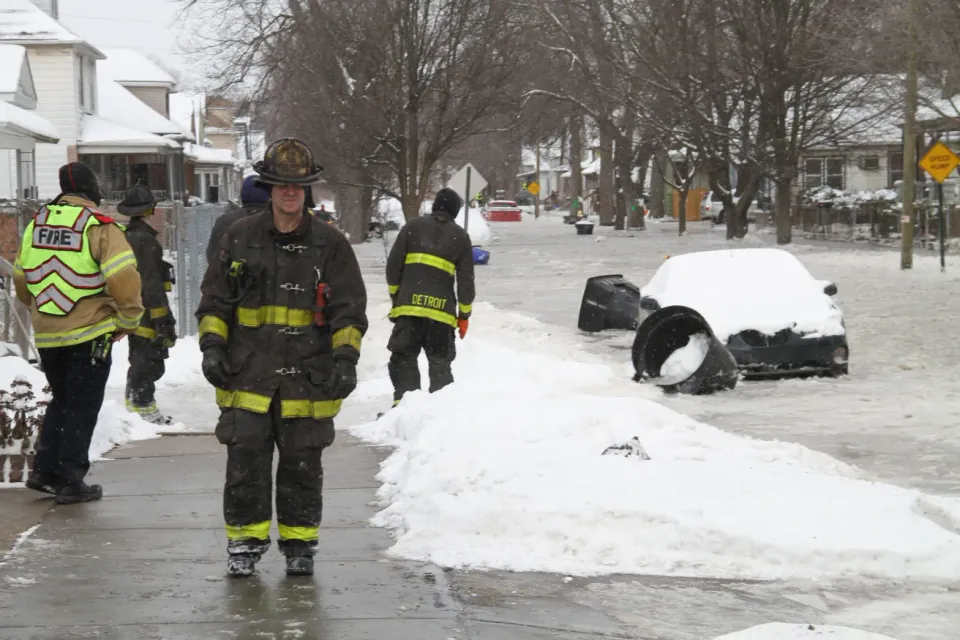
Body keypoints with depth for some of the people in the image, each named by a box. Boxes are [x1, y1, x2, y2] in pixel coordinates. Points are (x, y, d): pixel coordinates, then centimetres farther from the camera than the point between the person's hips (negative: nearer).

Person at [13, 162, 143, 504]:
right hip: (89, 335, -5)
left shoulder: (37, 223, 6)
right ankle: (71, 482, 4)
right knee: (82, 407, 4)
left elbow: (21, 279, 15)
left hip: (46, 335, 5)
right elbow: (124, 280, -19)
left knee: (61, 401, 21)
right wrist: (127, 321, -5)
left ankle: (45, 470, 19)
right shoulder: (100, 227, -13)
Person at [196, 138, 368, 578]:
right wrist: (212, 345, -1)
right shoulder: (240, 239, 6)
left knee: (302, 466, 6)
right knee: (245, 461, -1)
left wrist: (345, 358, -8)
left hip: (307, 377, 0)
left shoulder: (330, 245, 4)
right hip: (248, 376, 0)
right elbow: (215, 298, 11)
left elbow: (349, 307, 3)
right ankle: (244, 541, 12)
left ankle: (299, 543, 18)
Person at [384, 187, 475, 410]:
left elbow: (394, 264, 4)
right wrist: (464, 314, 15)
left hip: (409, 305, -1)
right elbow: (466, 279, 9)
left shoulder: (413, 227, 8)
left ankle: (404, 399, -10)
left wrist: (395, 295, 15)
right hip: (441, 309, 1)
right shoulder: (460, 237, 9)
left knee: (403, 357, 4)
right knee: (440, 363, 10)